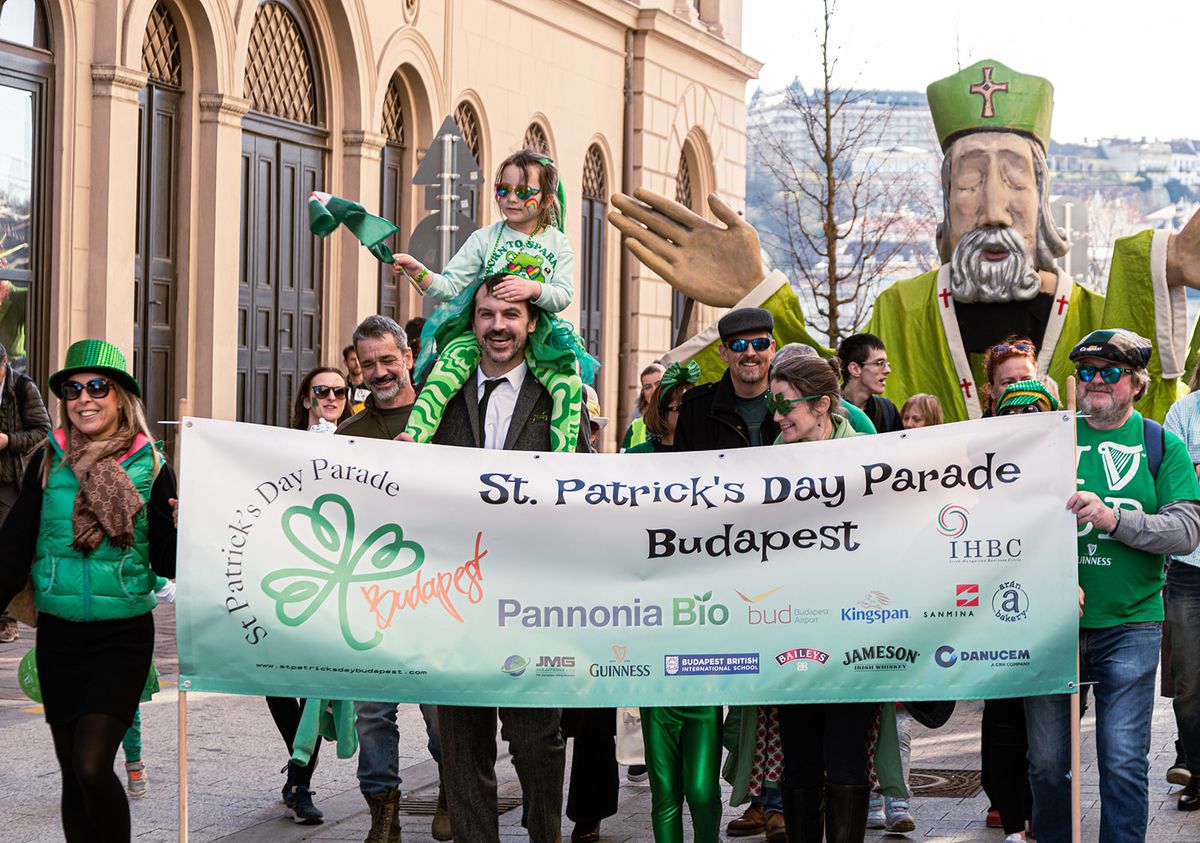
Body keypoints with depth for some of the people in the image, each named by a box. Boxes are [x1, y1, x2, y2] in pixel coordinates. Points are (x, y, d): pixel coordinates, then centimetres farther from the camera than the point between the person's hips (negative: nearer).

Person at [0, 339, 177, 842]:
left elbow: (166, 563, -2)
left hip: (123, 636, -3)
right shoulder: (48, 461, 2)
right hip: (58, 635, 3)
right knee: (72, 773, 7)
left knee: (92, 767, -15)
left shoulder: (151, 468, -3)